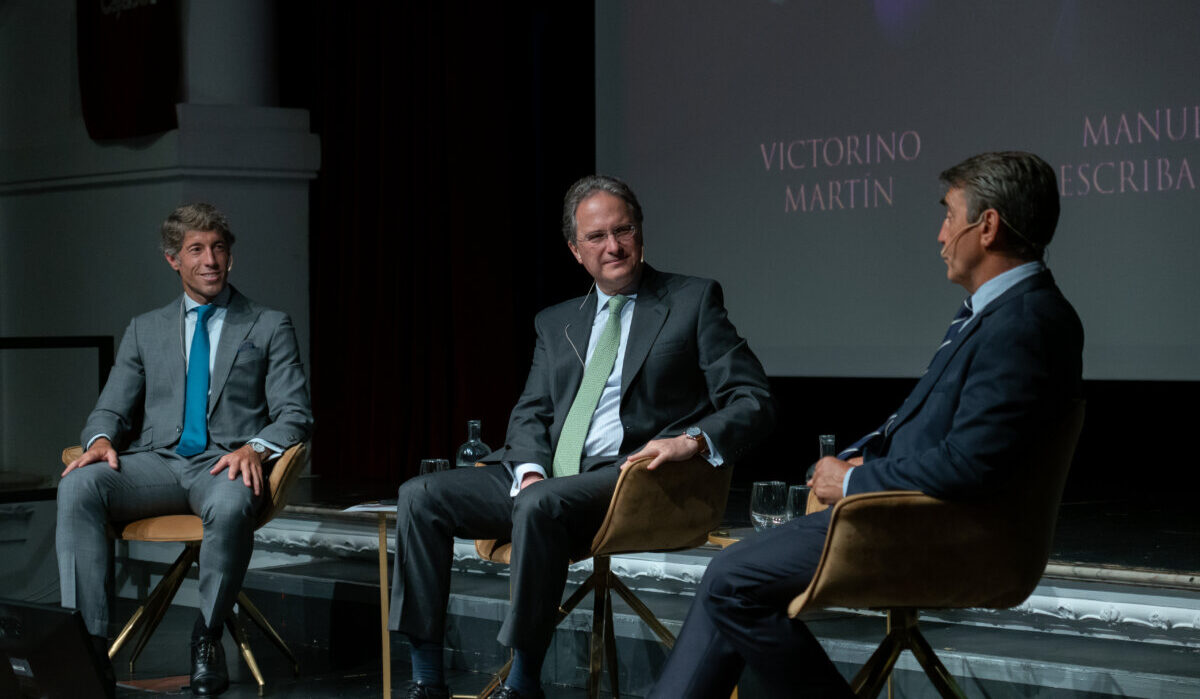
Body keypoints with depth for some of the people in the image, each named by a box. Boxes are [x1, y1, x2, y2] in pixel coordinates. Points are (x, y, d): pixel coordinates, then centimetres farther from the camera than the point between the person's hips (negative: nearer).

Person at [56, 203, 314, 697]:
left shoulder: (270, 328, 13)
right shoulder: (145, 330, 21)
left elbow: (295, 414, 4)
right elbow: (110, 409, 17)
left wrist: (255, 448, -18)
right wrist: (101, 440, -9)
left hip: (225, 466, -3)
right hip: (155, 463, 3)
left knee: (230, 504, -40)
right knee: (78, 485, -29)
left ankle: (207, 639, -21)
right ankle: (89, 641, -31)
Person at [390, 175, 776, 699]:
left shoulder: (694, 301, 6)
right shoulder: (556, 323, 22)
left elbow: (753, 402, -1)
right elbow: (530, 413, 16)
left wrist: (692, 440, -20)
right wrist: (529, 470, -7)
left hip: (626, 474, -6)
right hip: (545, 475, 6)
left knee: (540, 505, -36)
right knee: (420, 497, -12)